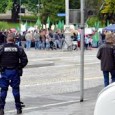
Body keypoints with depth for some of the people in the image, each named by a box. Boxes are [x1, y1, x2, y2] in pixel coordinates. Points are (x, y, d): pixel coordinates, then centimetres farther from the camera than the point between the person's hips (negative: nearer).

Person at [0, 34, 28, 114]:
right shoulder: (18, 48, -1)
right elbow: (25, 60, -4)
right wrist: (20, 67, 9)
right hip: (15, 71, 1)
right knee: (16, 89, 8)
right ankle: (18, 108, 11)